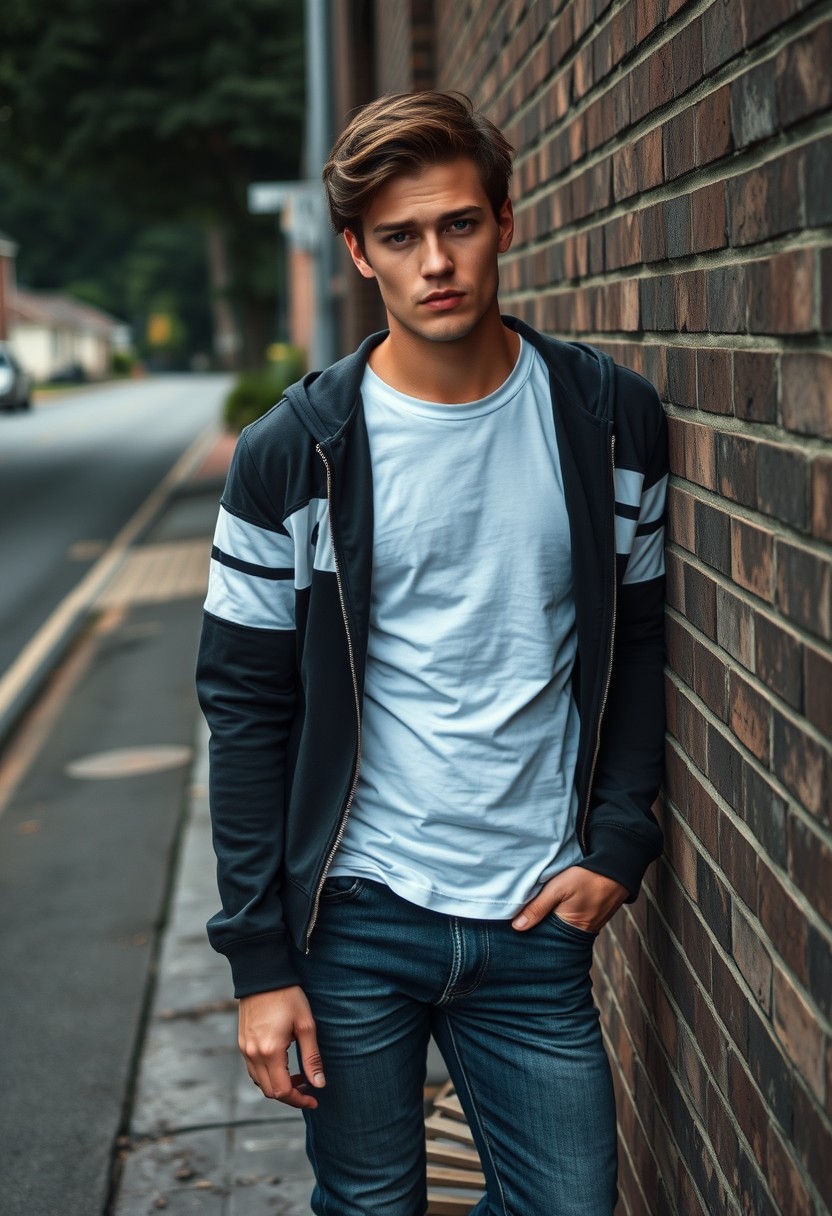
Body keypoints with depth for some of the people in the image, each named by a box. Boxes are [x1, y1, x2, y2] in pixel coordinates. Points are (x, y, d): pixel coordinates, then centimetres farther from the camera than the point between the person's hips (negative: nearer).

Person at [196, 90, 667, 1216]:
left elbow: (641, 637, 10)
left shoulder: (612, 419, 0)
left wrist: (619, 843, -2)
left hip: (539, 917, 2)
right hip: (354, 915, -1)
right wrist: (260, 959, -6)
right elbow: (247, 710, -3)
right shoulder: (291, 454, -7)